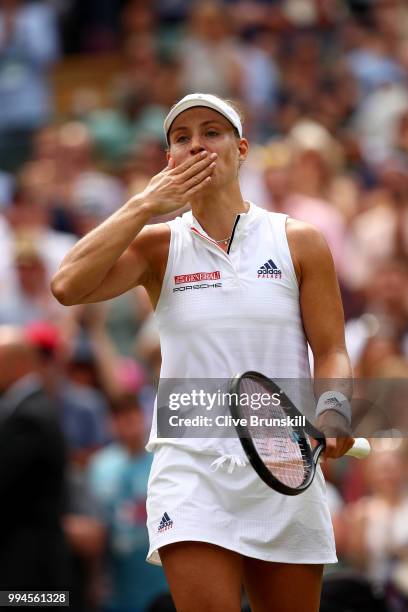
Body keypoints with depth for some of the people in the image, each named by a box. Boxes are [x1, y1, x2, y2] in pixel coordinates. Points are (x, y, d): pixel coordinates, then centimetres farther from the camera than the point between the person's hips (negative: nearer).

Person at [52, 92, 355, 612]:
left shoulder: (298, 242, 7)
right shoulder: (158, 247, 7)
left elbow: (331, 350, 5)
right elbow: (68, 286, -9)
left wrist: (331, 411, -16)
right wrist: (147, 204, -7)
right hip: (192, 469, -1)